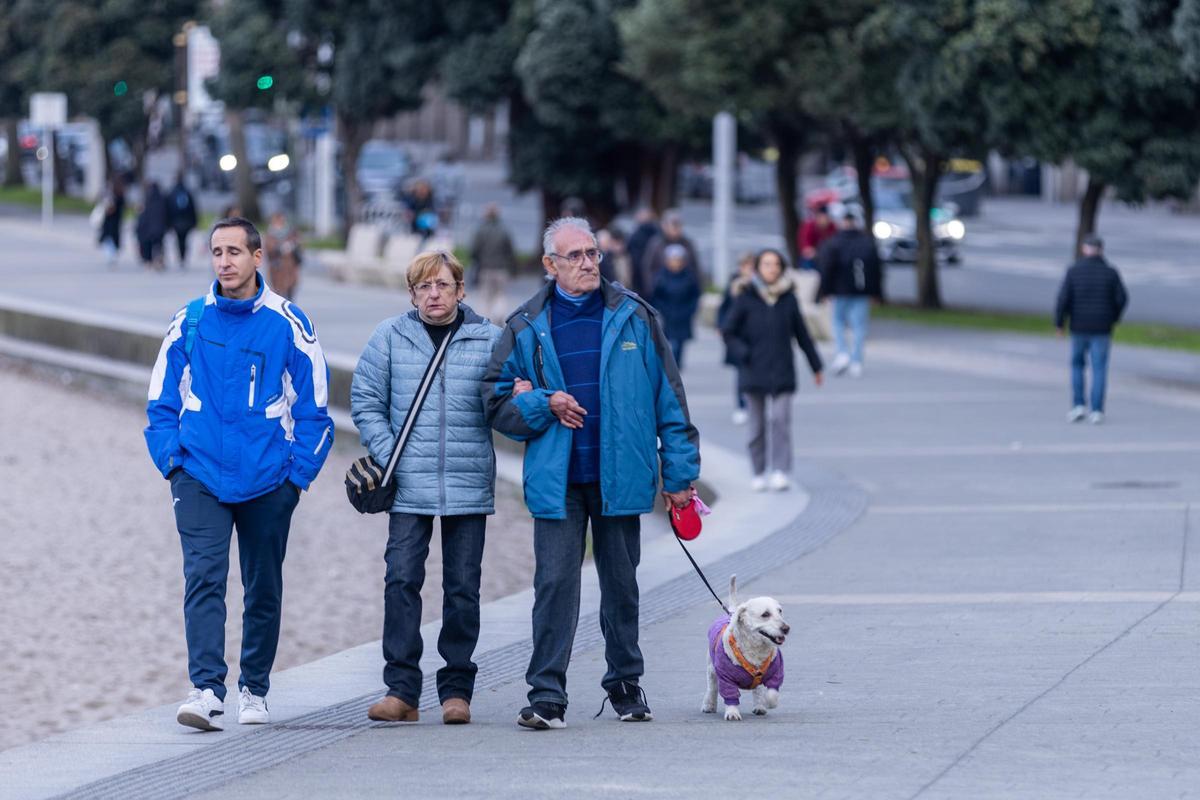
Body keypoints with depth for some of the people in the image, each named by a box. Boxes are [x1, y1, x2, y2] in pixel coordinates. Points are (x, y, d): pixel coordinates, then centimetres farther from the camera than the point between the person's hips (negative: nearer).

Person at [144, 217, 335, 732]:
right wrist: (171, 459, -2)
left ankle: (255, 689, 25)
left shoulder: (289, 326, -1)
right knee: (203, 577, -15)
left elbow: (315, 409, 4)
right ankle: (206, 690, -23)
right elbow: (161, 402, 10)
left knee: (263, 588, 10)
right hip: (199, 476, 0)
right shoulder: (188, 323, 3)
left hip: (267, 482, 0)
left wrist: (298, 472, -4)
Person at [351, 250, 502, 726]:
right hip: (409, 486, 0)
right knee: (401, 581, -6)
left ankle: (456, 689, 13)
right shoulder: (389, 337, 4)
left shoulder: (489, 339, 4)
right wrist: (388, 456, -4)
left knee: (463, 588, 4)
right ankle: (401, 690, -2)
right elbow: (366, 402, 7)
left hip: (469, 485, 0)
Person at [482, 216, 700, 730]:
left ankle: (626, 684, 25)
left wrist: (679, 472, 3)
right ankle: (546, 695, -10)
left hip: (620, 475, 1)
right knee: (555, 582, -8)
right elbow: (496, 404, 8)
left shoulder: (633, 318, 4)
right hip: (556, 480, -1)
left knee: (621, 582, 11)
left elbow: (668, 398, 6)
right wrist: (544, 405, -10)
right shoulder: (527, 329, 4)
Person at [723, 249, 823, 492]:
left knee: (780, 419, -13)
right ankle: (759, 472, 15)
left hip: (781, 372, 0)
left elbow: (802, 334, 14)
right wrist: (744, 355, -11)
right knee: (758, 424, 5)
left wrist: (815, 366, 18)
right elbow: (728, 332, 3)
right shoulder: (746, 299, 0)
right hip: (754, 374, 0)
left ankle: (781, 471, -15)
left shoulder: (789, 299, 5)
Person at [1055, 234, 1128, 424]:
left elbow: (1063, 299, -11)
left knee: (1077, 365, 17)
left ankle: (1078, 406, 7)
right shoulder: (1110, 272, -4)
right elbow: (1122, 298, -6)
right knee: (1099, 370, 4)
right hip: (1102, 329, 0)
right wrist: (1114, 318, 12)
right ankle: (1096, 412, -2)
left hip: (1079, 328, 0)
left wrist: (1059, 323, -1)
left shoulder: (1074, 271, -6)